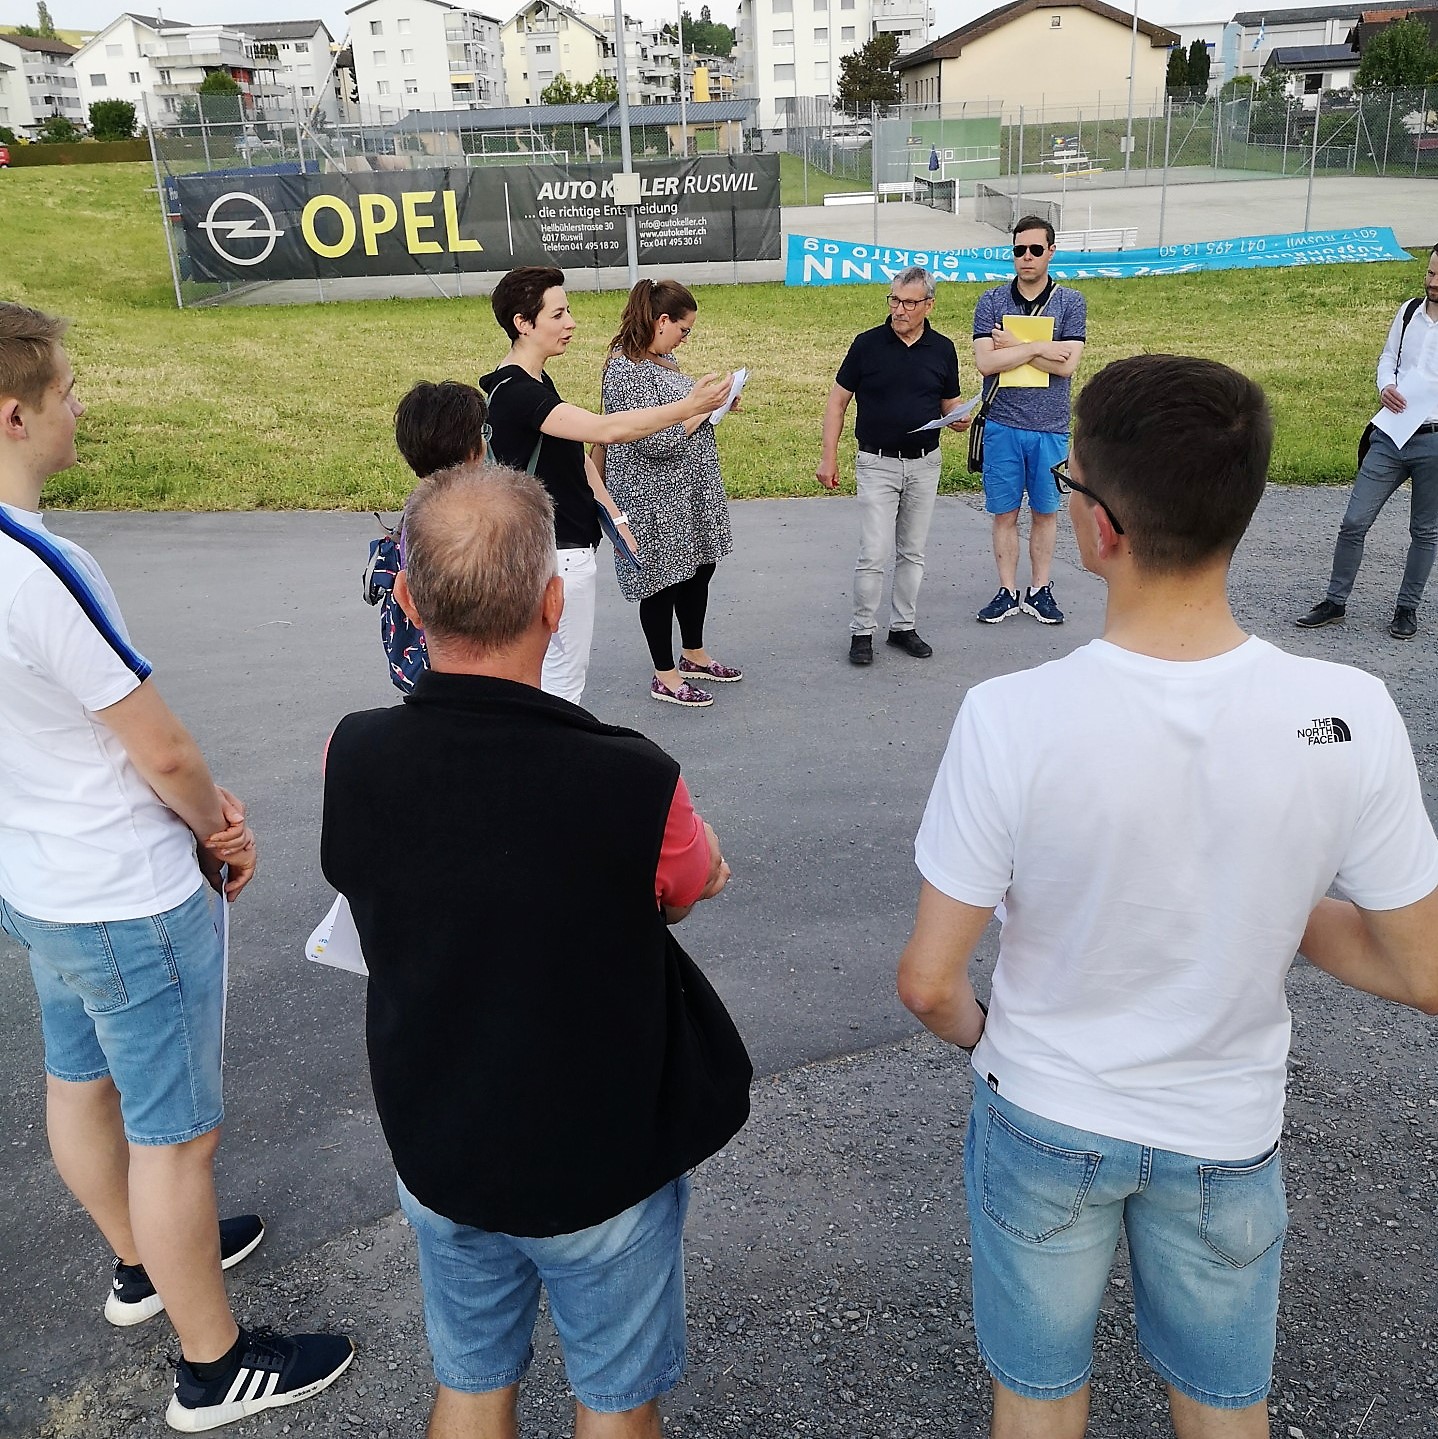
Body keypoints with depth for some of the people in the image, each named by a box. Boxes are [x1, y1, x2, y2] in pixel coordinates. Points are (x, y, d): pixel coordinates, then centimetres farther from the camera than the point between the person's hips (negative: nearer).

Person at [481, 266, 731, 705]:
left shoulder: (536, 383, 10)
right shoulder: (514, 393, -23)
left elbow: (575, 454, 16)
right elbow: (604, 429, -35)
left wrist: (614, 515, 11)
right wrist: (689, 407, -34)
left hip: (567, 545, 10)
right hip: (558, 553, -10)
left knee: (566, 661, 20)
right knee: (564, 668, 0)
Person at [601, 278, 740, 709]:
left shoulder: (663, 358, 8)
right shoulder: (627, 370, -22)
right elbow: (656, 440, -27)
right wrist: (703, 407, -16)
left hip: (691, 489, 10)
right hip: (656, 500, -10)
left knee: (699, 569, 19)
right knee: (664, 582, 3)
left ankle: (694, 656, 37)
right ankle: (665, 677, 18)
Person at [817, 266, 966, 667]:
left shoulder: (942, 349, 3)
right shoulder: (867, 344, -5)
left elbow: (950, 402, 13)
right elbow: (838, 400, 0)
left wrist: (959, 418, -11)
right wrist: (828, 457, -5)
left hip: (924, 464, 3)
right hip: (877, 463, -3)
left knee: (912, 552, 11)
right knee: (874, 553, -7)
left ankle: (903, 626, 22)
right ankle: (862, 631, 6)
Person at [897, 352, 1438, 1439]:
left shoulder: (1012, 719, -29)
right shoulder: (1349, 716, -22)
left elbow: (928, 983, -19)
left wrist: (977, 1031, 3)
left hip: (1043, 1119, -1)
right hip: (1226, 1136, 2)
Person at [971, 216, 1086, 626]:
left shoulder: (1070, 303, 0)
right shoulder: (991, 302, 1)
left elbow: (1066, 364, -12)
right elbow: (985, 362, -11)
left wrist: (1013, 346, -10)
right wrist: (1037, 348, -13)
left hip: (1050, 427, 0)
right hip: (1002, 426, 0)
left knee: (1045, 512, 10)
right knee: (1005, 513, 6)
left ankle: (1041, 590, 21)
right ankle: (1007, 592, 17)